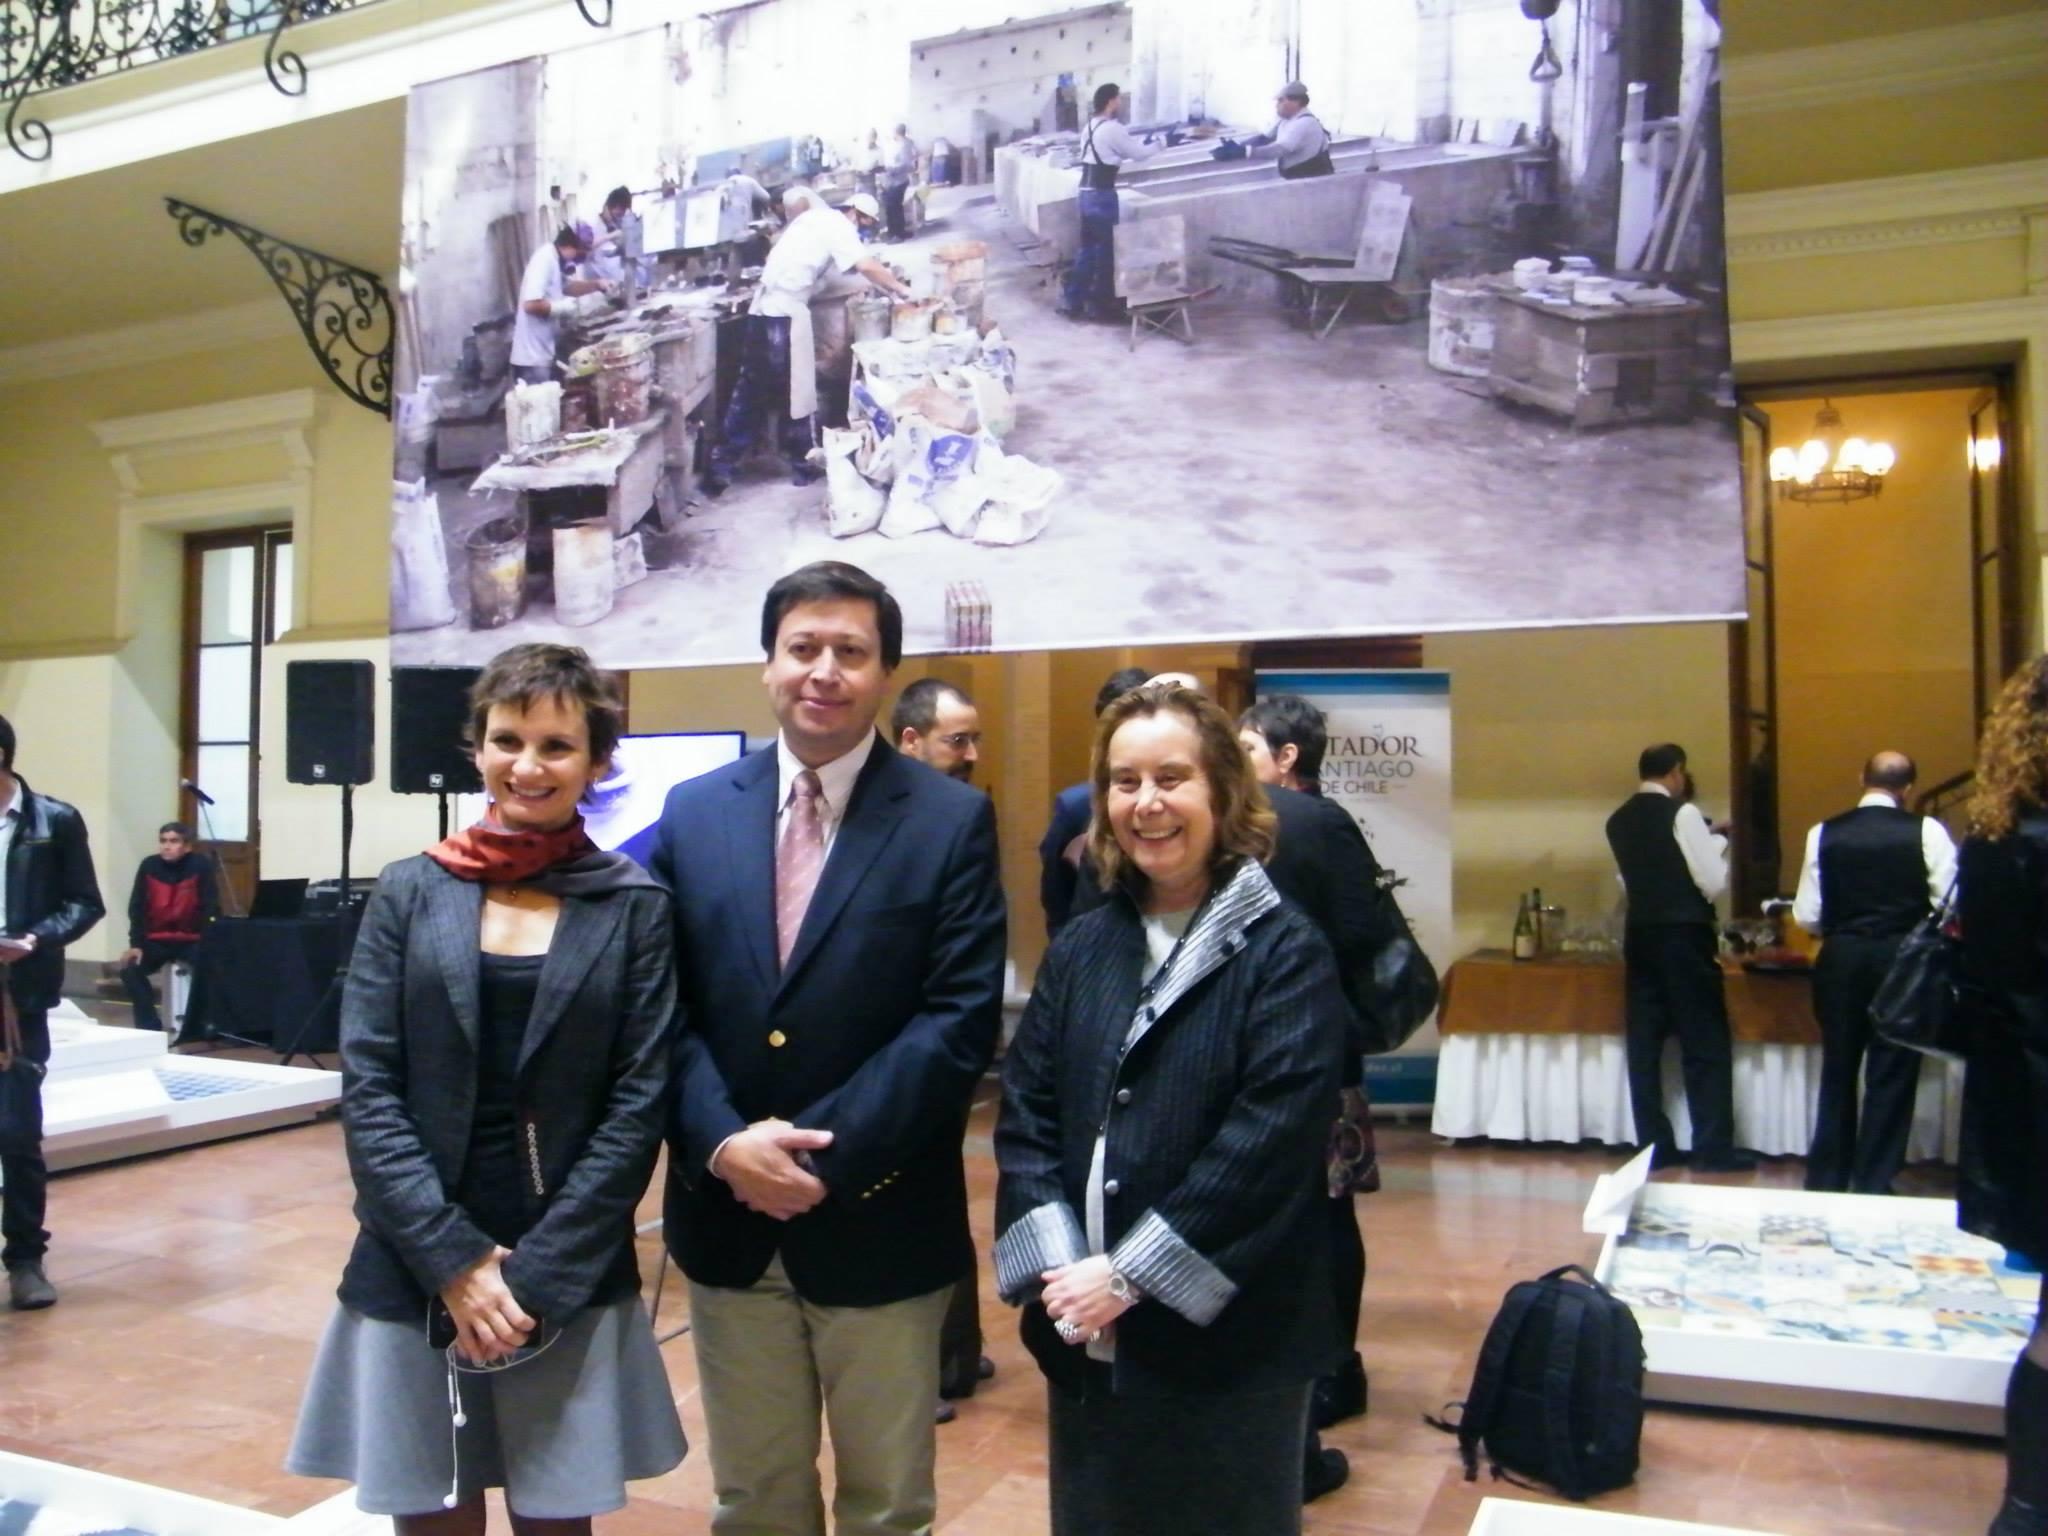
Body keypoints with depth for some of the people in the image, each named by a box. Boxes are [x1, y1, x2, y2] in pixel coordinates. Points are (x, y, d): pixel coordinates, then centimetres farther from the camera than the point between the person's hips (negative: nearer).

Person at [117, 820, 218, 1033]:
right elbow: (137, 908, -3)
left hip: (192, 940, -2)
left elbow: (210, 908, -13)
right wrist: (136, 944, -14)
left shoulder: (201, 865, -12)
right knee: (130, 969, -20)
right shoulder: (149, 866, -5)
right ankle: (149, 1025, -8)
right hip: (156, 940, 2)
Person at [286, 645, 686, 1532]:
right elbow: (367, 1090, -2)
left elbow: (639, 1103, -4)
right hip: (415, 1270, 1)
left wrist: (536, 1272, -10)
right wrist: (454, 1259, -11)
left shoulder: (634, 906, -2)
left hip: (571, 1278, -1)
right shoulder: (410, 891, 3)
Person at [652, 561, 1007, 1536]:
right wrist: (723, 1143, -14)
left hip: (878, 1222, -2)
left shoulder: (952, 821, -6)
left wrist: (827, 1156, -18)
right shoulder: (694, 812, 4)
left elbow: (960, 1019, -12)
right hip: (727, 1215, 3)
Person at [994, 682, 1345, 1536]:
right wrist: (1057, 1266, -10)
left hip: (1226, 1341, -4)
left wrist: (1130, 1275, -17)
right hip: (1083, 1334, 5)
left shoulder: (1285, 952, -9)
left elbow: (1271, 1139, -17)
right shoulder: (1081, 947, 7)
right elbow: (1025, 1113, 3)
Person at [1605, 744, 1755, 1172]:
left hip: (1640, 937, 6)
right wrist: (1718, 846, 8)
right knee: (1706, 1045, 1)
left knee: (1645, 1044, 7)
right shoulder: (1682, 814, -10)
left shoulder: (1618, 821, 9)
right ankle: (1713, 1150, 3)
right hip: (1685, 937, -6)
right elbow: (1714, 882, -11)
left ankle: (1653, 1146, 10)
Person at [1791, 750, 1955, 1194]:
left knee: (1838, 1072, 15)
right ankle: (1873, 1185, 12)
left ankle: (1826, 1181, 22)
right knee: (1891, 1077, 8)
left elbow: (1807, 915, -2)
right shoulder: (1926, 832, -7)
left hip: (1841, 962, 2)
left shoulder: (1825, 833, -2)